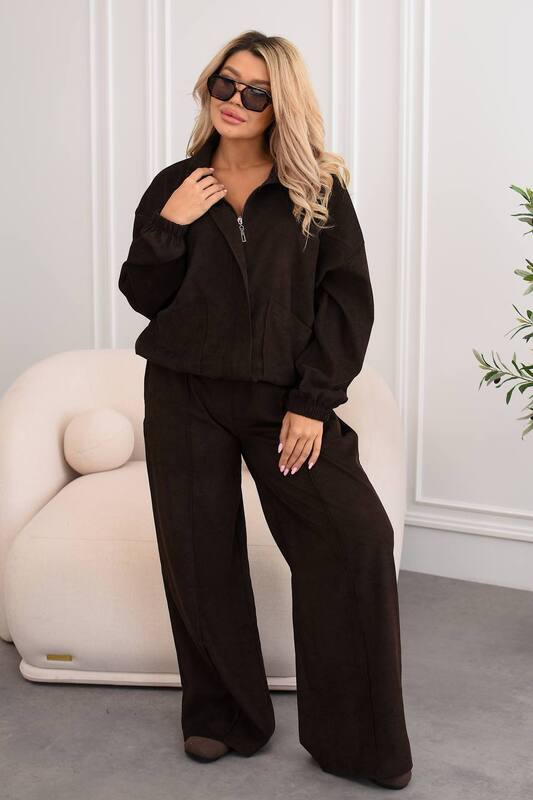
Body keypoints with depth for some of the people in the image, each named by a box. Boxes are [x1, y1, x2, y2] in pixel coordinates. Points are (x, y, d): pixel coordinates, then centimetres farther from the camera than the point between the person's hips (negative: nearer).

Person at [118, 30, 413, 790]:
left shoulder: (319, 191, 1)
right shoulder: (174, 186, 7)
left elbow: (347, 298, -4)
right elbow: (142, 297, 7)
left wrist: (314, 401, -11)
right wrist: (167, 228, -10)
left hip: (285, 397, -1)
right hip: (186, 395, 2)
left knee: (356, 536, -11)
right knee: (199, 553, 6)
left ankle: (356, 737, 4)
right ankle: (219, 714, 27)